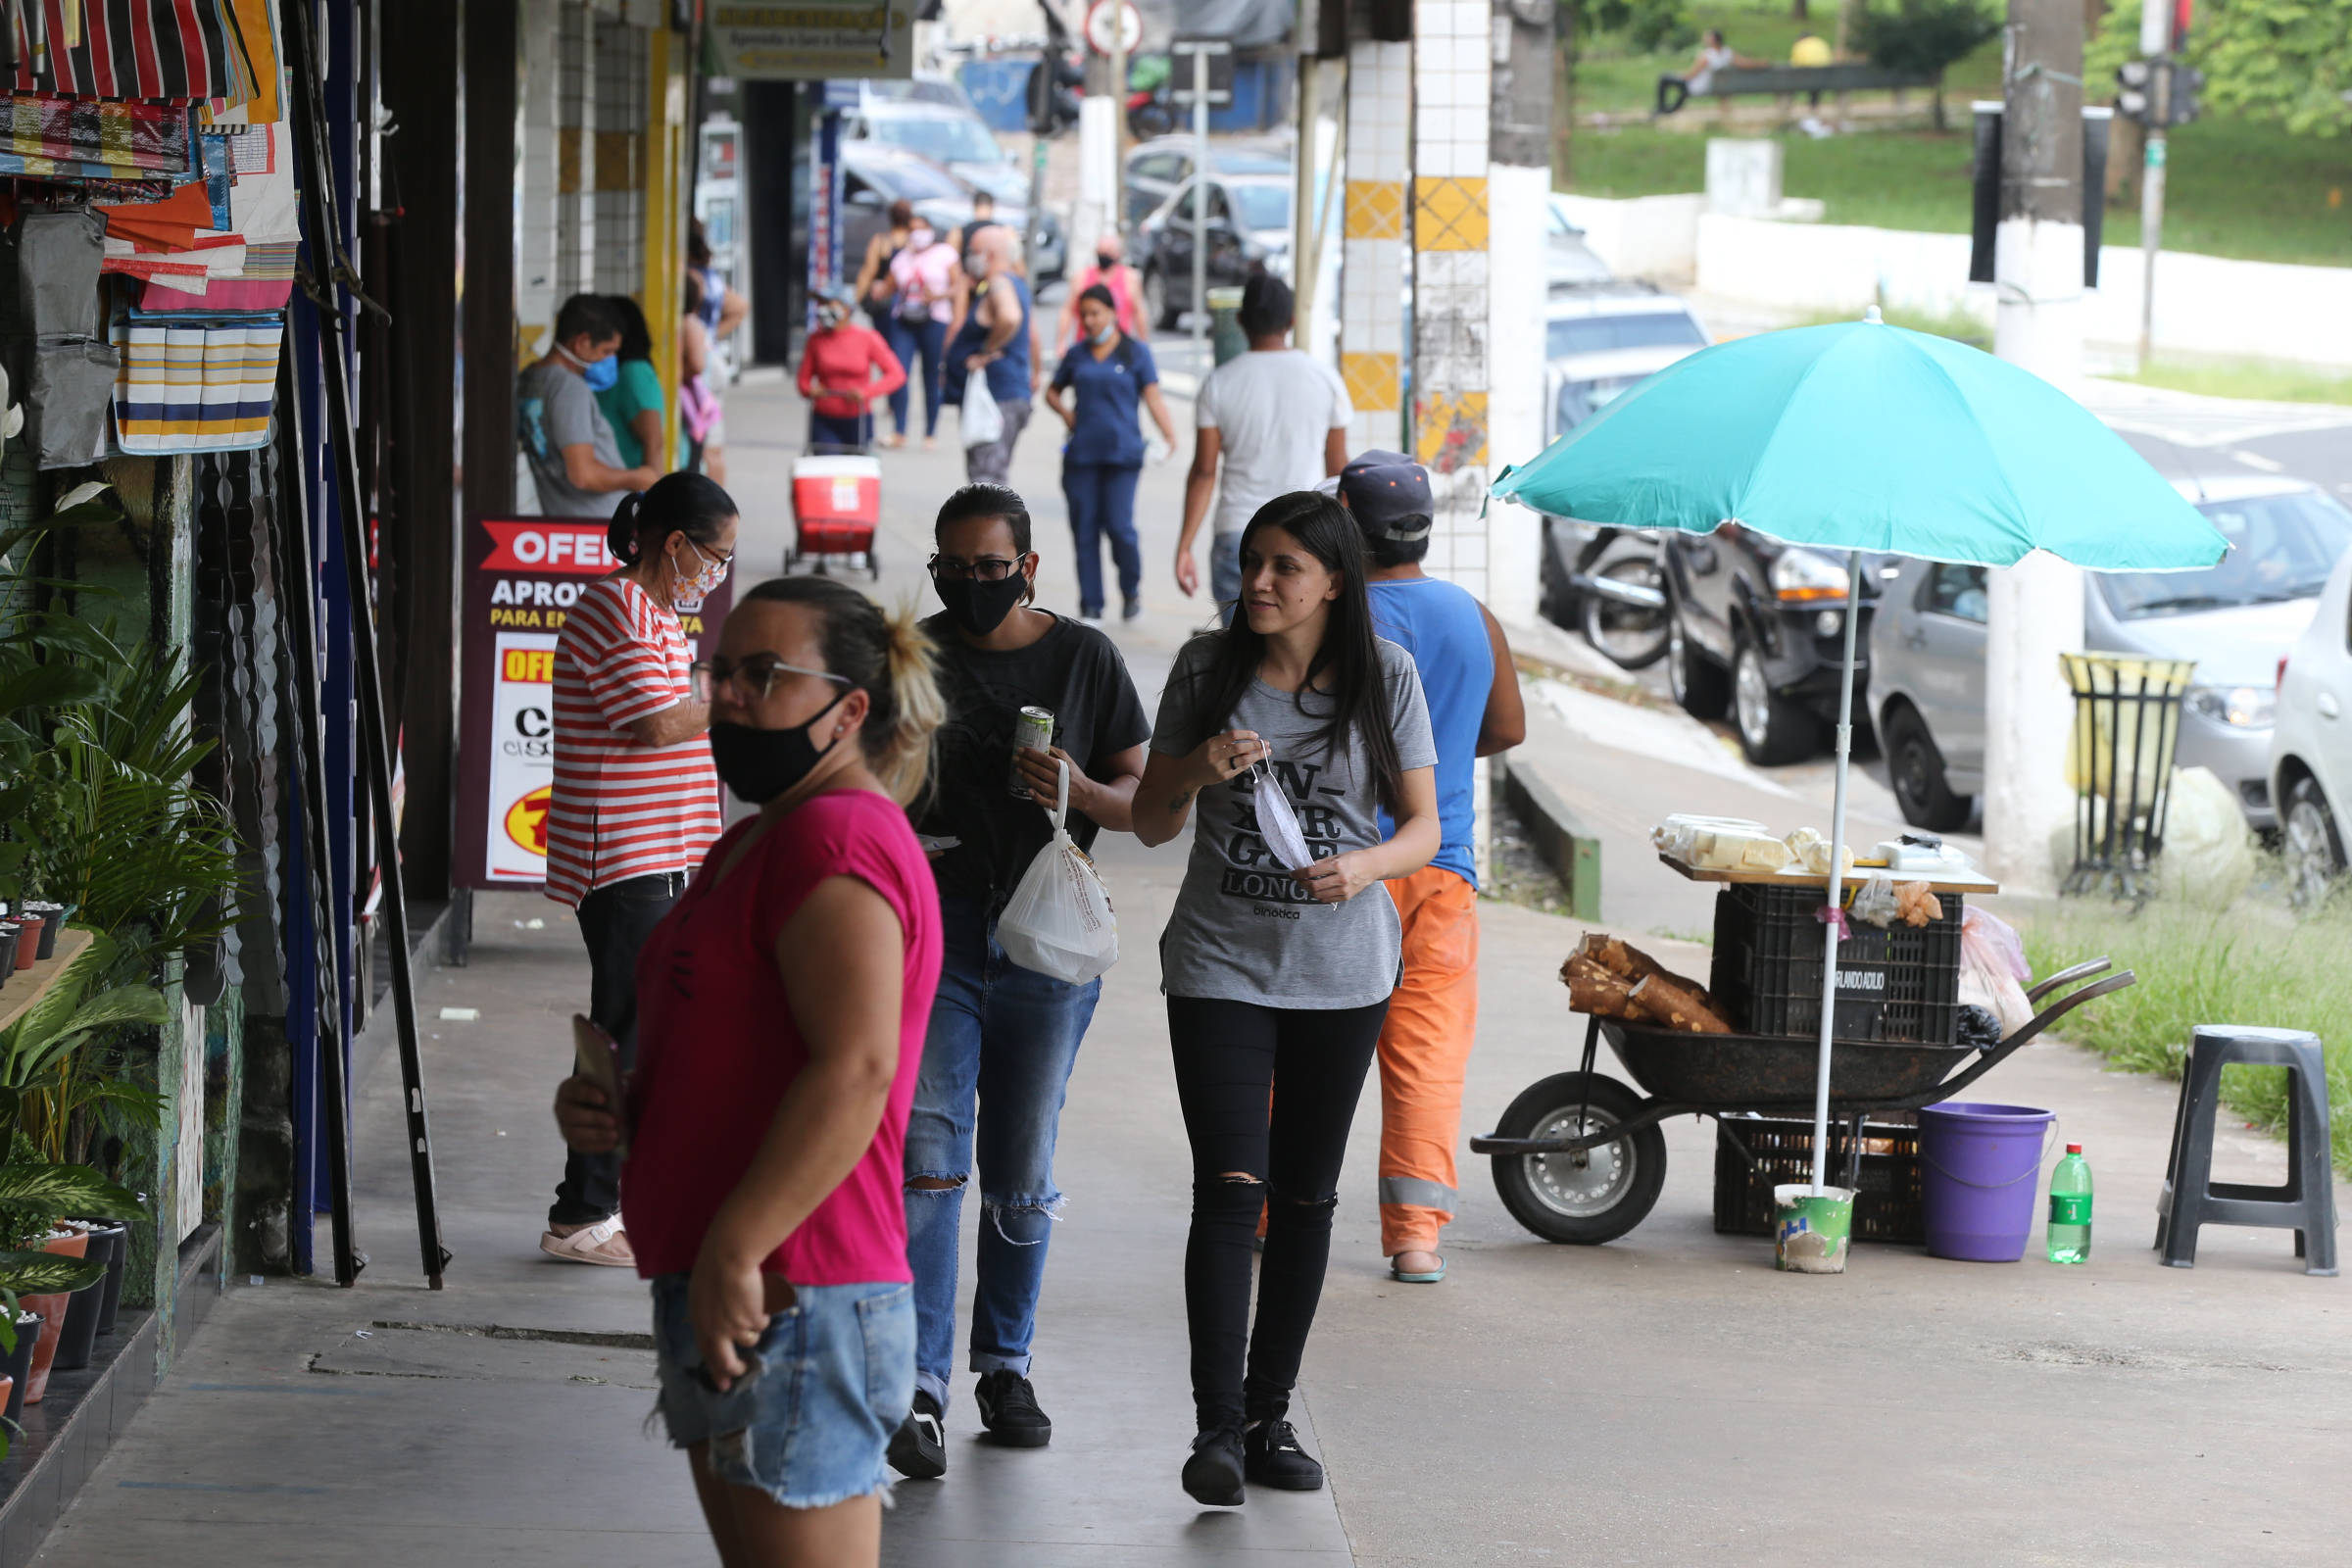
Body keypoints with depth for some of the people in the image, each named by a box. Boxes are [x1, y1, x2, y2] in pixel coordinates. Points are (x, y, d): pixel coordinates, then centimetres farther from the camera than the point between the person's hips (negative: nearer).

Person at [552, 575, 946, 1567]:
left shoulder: (840, 841, -14)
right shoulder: (751, 846, 21)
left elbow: (853, 1072, -25)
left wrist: (734, 1251, -28)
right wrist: (598, 1102, 10)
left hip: (788, 1303, -11)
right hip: (720, 1299, 11)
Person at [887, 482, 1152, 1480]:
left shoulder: (1085, 659, 3)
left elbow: (1140, 801, 5)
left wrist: (1080, 790, -14)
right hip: (937, 925, -1)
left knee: (1021, 1174, 8)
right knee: (927, 1154, -11)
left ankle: (1006, 1365, 23)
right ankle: (919, 1387, -13)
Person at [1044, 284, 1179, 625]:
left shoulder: (1135, 352, 4)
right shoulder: (1077, 356, 12)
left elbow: (1152, 396, -2)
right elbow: (1052, 392, 25)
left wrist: (1169, 435, -17)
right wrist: (1067, 414, 4)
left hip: (1122, 453, -3)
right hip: (1082, 453, 3)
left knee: (1119, 526, -12)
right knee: (1085, 530, 1)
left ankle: (1131, 589, 15)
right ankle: (1091, 608, 8)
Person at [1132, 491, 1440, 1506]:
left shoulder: (1384, 676, -2)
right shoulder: (1207, 669, -1)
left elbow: (1423, 827, 0)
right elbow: (1151, 824, 4)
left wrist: (1364, 866, -21)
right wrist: (1199, 767, -17)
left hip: (1343, 969, 1)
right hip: (1221, 963, -1)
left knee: (1306, 1195, 8)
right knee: (1230, 1188, -12)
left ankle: (1271, 1413, 18)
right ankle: (1218, 1426, -12)